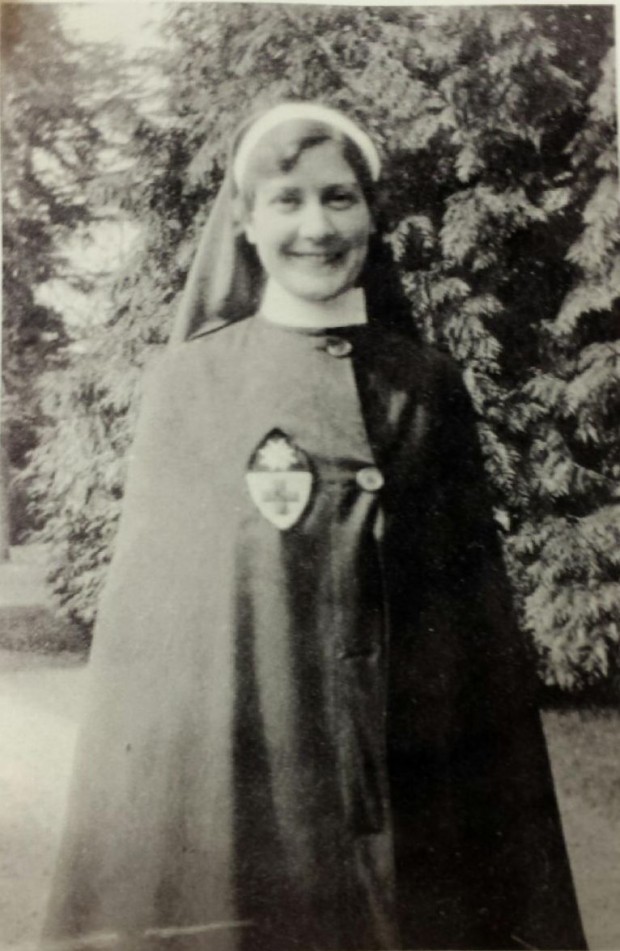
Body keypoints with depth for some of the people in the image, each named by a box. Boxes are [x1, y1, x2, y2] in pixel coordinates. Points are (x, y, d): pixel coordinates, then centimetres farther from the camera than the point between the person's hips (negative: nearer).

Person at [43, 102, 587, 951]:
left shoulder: (426, 386, 3)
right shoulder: (187, 381, 1)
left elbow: (472, 592, 5)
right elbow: (146, 589, 1)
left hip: (406, 774, 2)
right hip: (226, 766, -1)